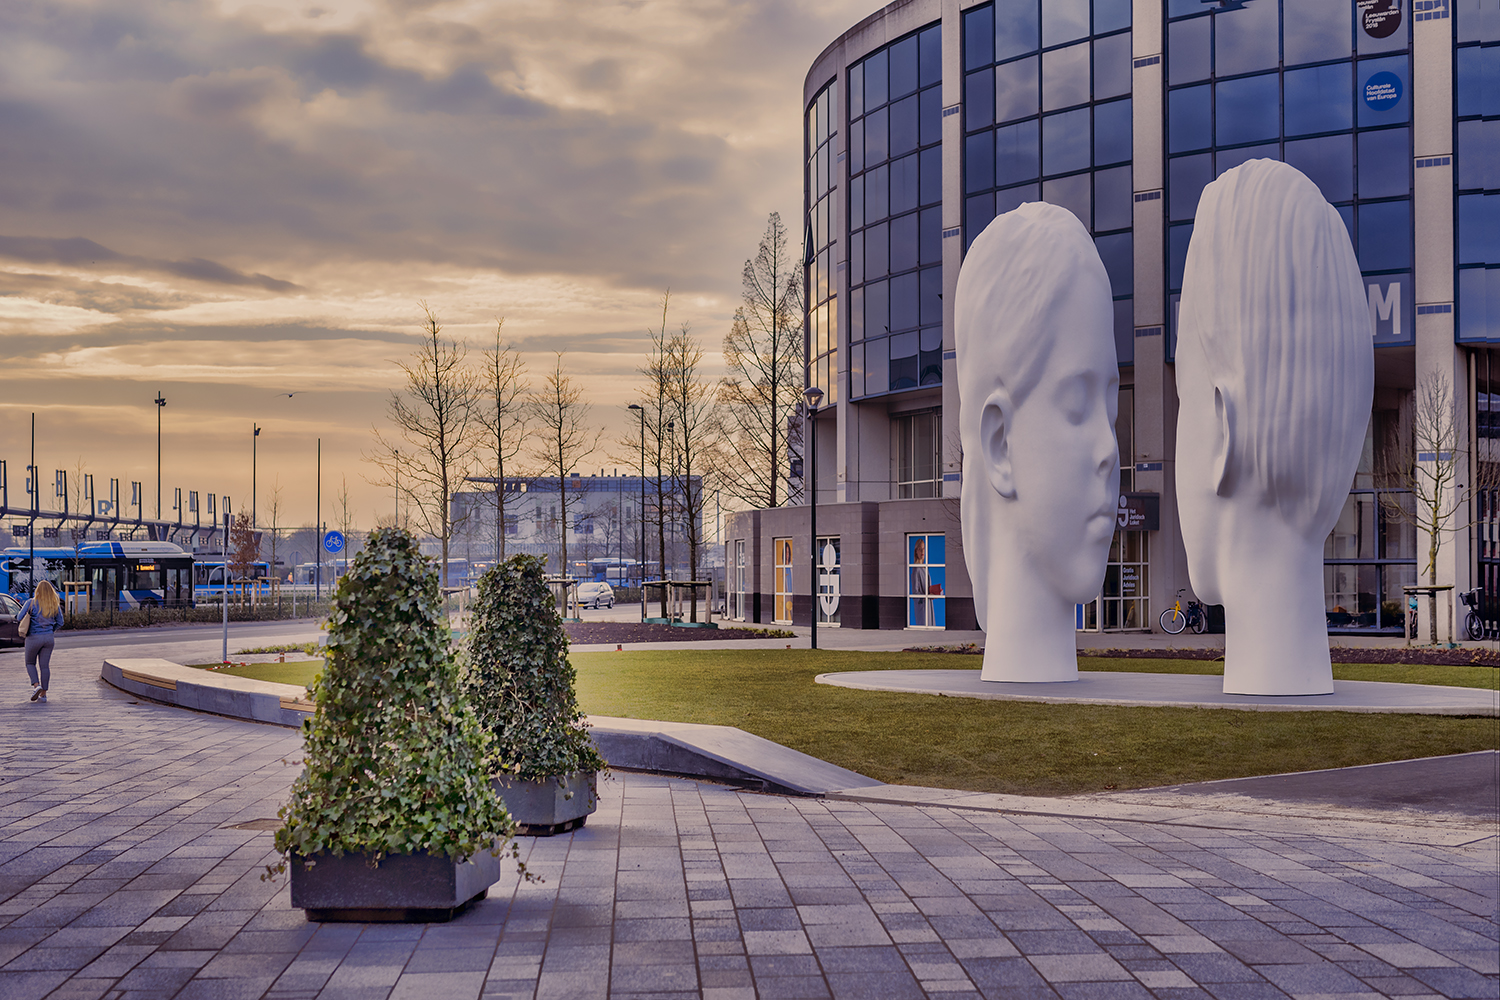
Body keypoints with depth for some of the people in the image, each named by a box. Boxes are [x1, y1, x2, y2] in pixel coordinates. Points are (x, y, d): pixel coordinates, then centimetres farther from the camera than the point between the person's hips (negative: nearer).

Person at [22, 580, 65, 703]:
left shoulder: (31, 603, -8)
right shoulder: (55, 606, 1)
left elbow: (20, 617, -9)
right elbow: (60, 622, 7)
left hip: (34, 637, -3)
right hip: (49, 638, 3)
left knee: (30, 663, 15)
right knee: (45, 665, 6)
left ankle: (36, 685, -7)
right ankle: (43, 694, 7)